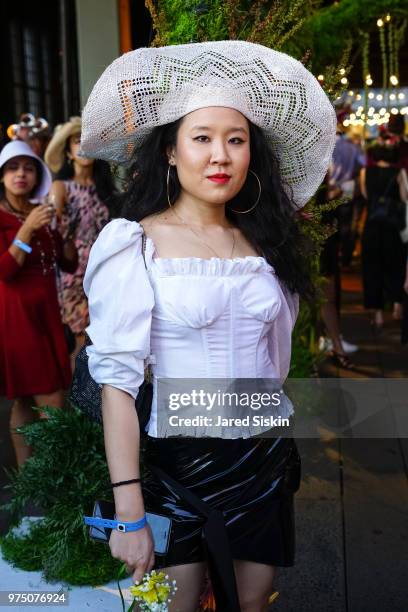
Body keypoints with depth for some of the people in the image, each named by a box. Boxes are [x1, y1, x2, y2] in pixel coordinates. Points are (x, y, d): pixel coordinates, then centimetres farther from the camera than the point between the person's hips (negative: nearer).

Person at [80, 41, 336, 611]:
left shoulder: (264, 241, 4)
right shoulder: (135, 244, -12)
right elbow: (117, 379, -16)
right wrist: (129, 515, -18)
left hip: (269, 459, 5)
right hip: (184, 463, -4)